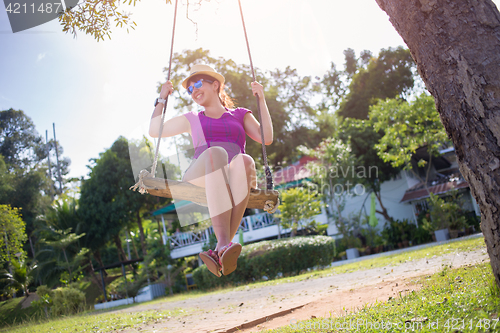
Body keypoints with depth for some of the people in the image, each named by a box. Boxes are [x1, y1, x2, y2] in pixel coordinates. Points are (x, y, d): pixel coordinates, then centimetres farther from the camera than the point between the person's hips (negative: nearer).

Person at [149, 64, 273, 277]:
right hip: (199, 178, 0)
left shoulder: (240, 115, 27)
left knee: (244, 161, -38)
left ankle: (221, 250, -49)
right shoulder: (192, 119, 32)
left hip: (238, 178, 1)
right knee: (215, 153, -37)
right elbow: (154, 131, 33)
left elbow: (266, 138, 11)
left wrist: (261, 100, 10)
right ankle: (225, 244, -54)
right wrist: (162, 99, 27)